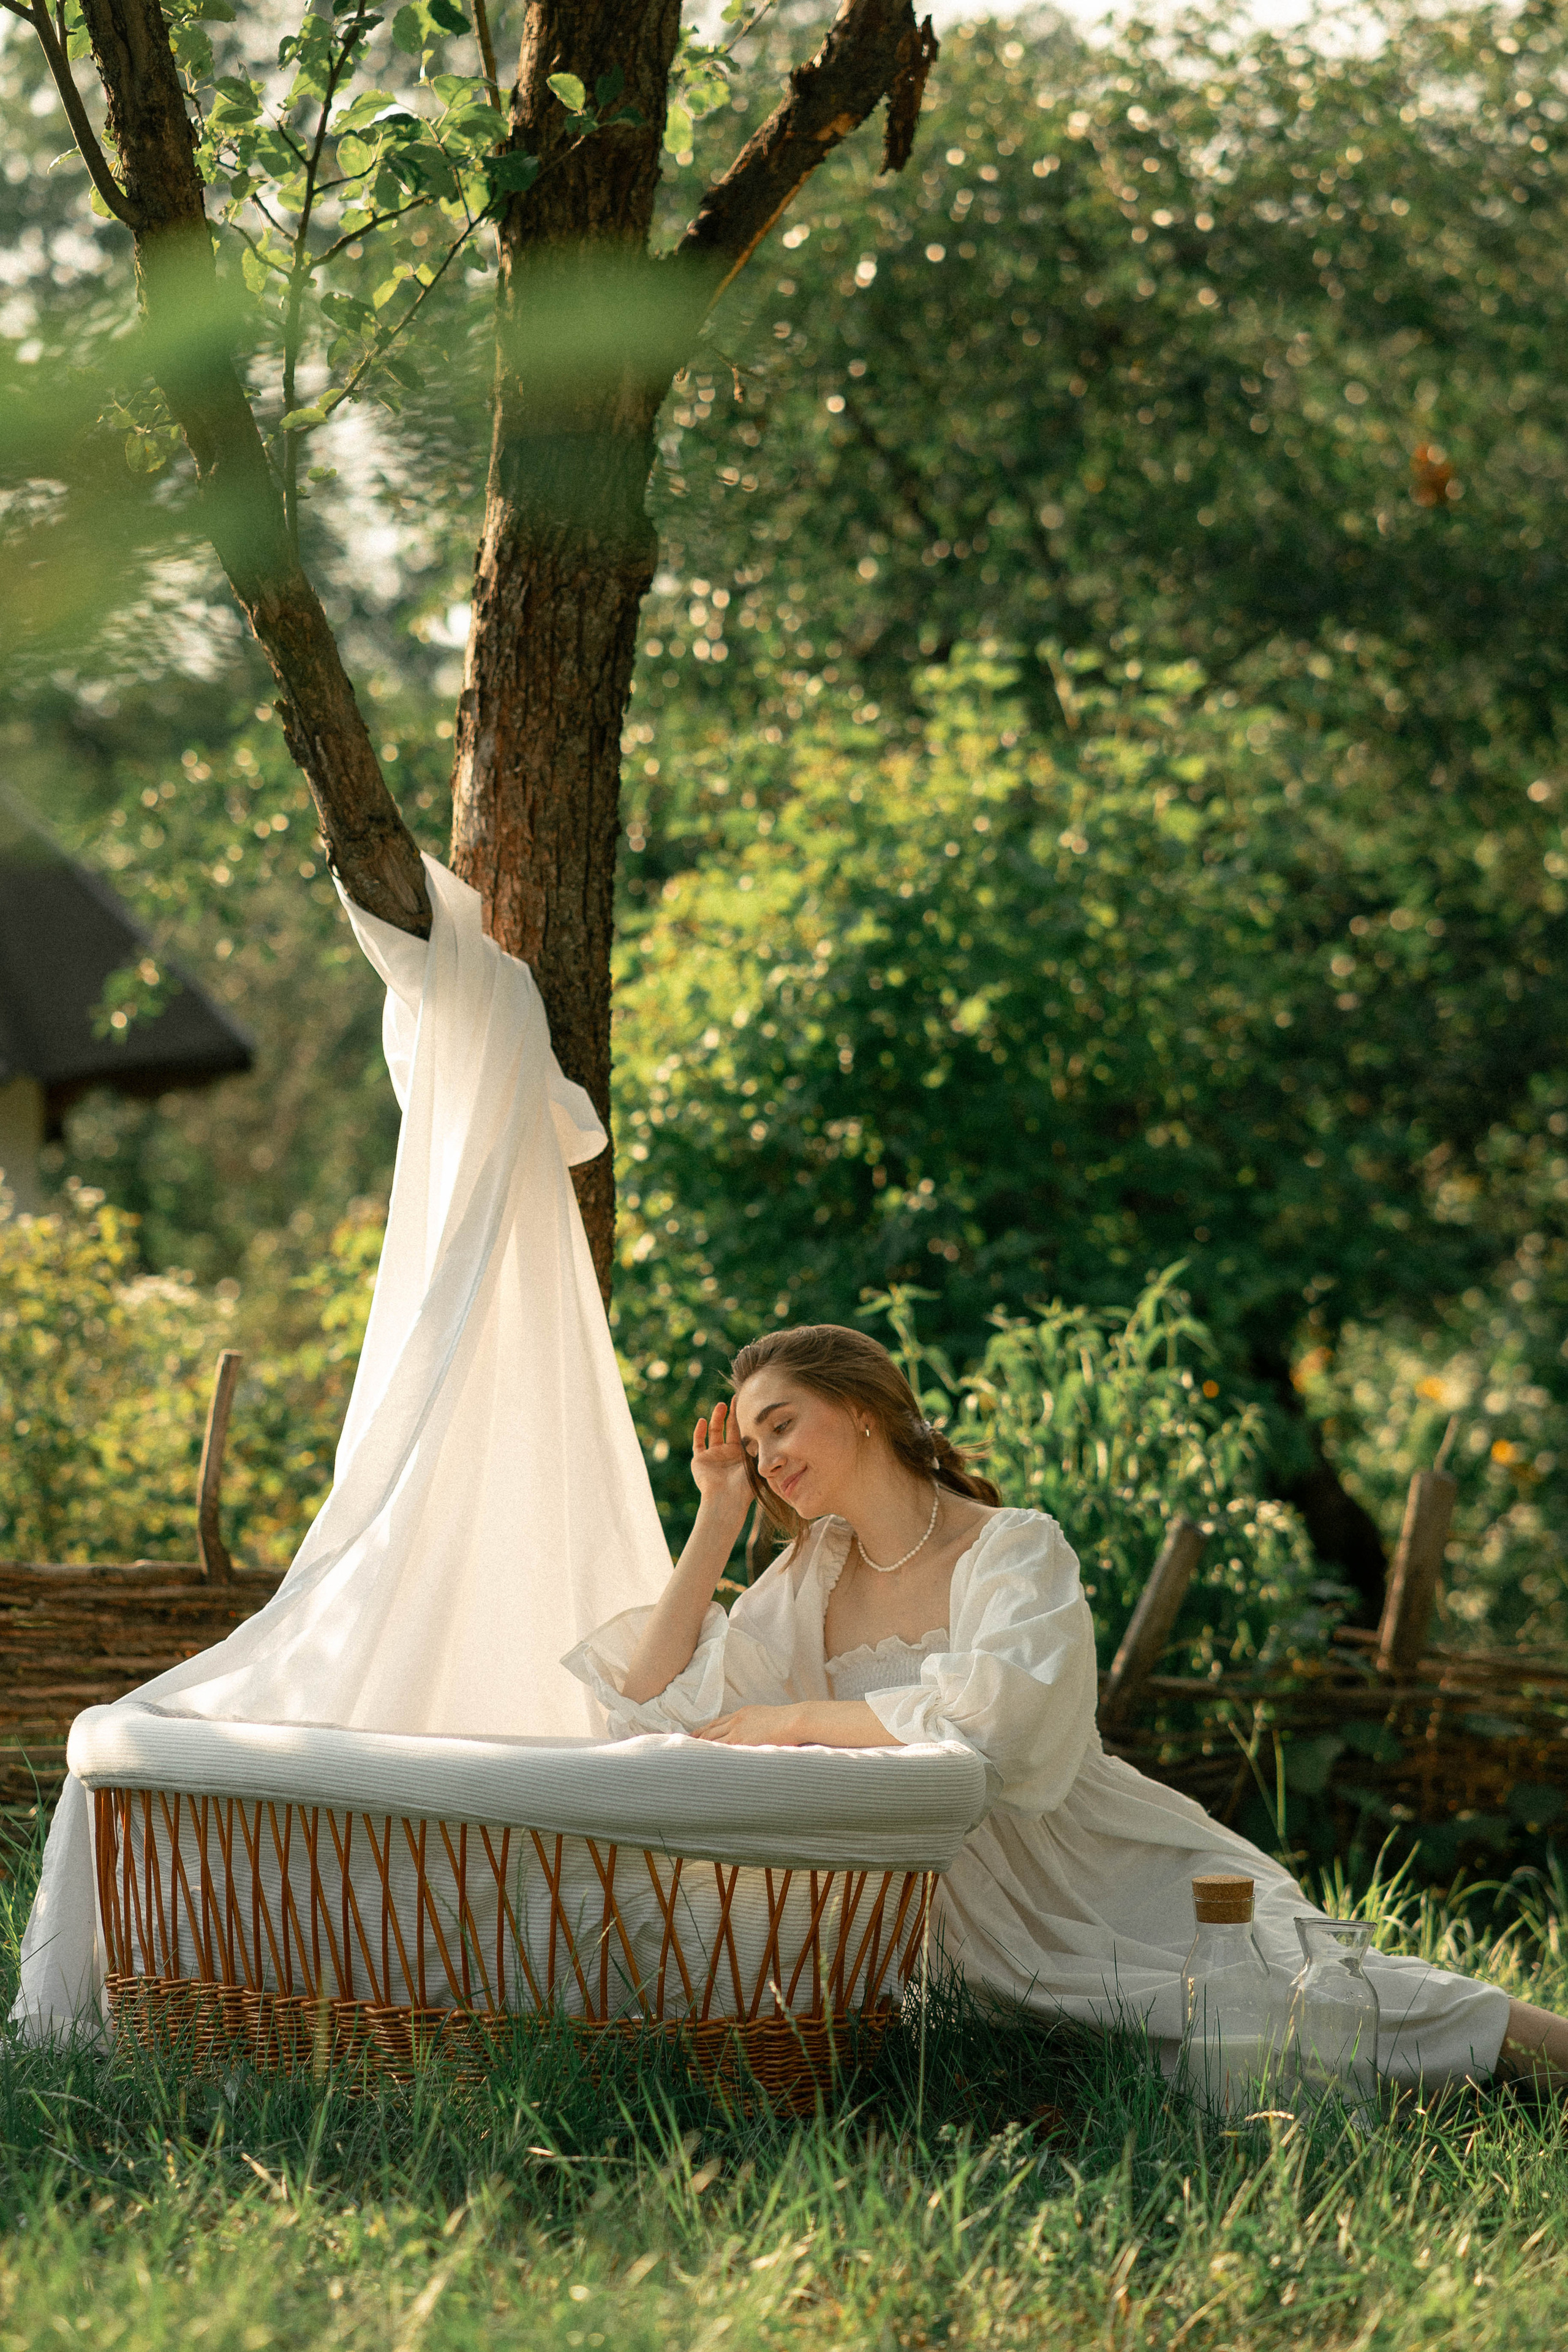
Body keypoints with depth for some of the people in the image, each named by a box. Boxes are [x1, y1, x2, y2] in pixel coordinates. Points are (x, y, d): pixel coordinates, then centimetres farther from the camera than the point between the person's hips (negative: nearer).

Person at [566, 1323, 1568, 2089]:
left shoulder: (1017, 1550, -11)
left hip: (1129, 1888, -4)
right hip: (985, 1935, 4)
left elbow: (992, 1719, -28)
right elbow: (652, 1699, 2)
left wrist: (798, 1719, -17)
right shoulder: (814, 1578, 7)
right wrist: (718, 1517, 0)